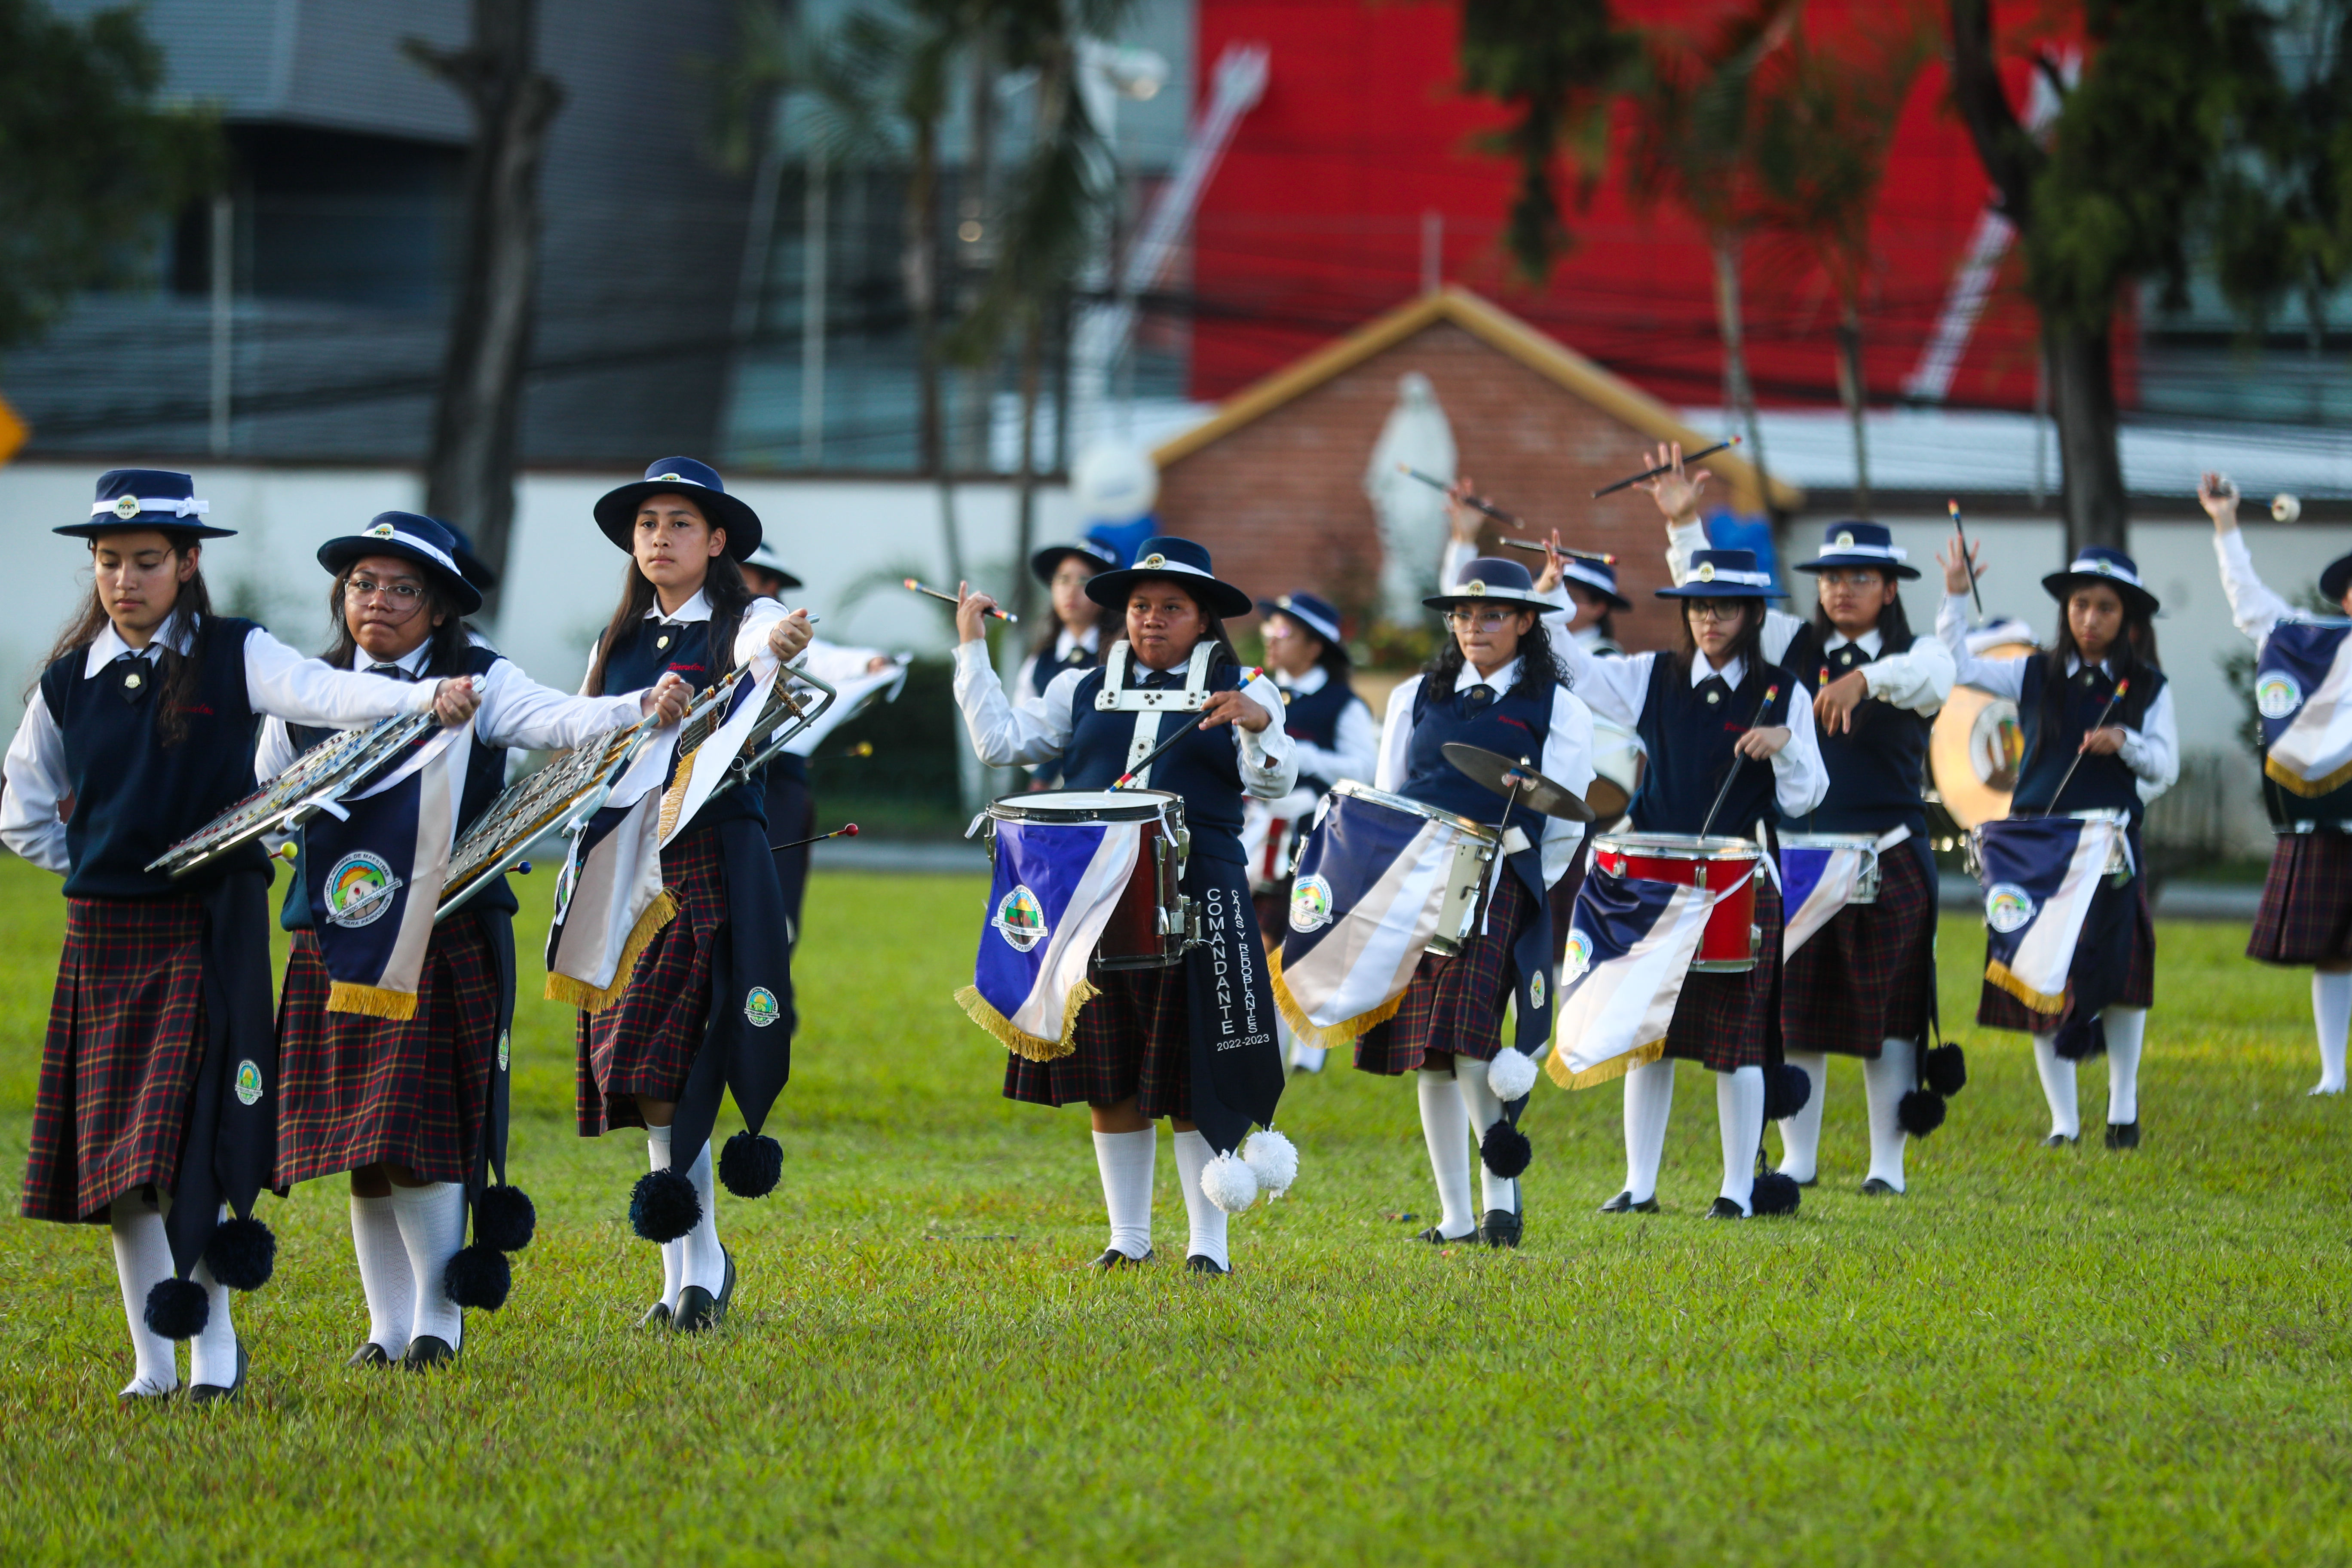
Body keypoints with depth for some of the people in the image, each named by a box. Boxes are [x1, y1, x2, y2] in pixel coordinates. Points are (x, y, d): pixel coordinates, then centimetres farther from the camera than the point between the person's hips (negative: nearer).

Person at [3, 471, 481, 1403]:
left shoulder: (235, 659, -2)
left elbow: (328, 695, -21)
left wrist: (428, 697, -37)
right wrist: (98, 863, 7)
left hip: (209, 932, -3)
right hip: (104, 936, 3)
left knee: (191, 1145, -10)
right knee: (111, 1153, 2)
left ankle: (214, 1342, 1)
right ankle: (154, 1360, 9)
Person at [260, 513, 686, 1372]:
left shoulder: (478, 684, 0)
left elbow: (559, 721, -17)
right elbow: (264, 801, 22)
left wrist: (644, 709, -34)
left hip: (446, 939, -4)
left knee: (422, 1134, -9)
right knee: (356, 1140, 5)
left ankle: (440, 1322, 0)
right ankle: (387, 1326, 13)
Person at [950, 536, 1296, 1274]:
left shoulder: (1239, 690, 4)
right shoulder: (1085, 692, 14)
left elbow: (1273, 783, -8)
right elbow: (999, 741, 10)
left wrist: (1260, 725, -29)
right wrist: (972, 649, 7)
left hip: (1196, 903, -3)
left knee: (1193, 1081, -1)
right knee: (1107, 1079, 7)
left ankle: (1209, 1243, 7)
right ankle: (1128, 1238, 16)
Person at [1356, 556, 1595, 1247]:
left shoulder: (1557, 709, 7)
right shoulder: (1416, 697, 17)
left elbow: (1565, 826, 7)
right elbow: (1384, 799, 19)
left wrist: (1514, 889, 0)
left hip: (1500, 887, -4)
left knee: (1467, 1035, -22)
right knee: (1426, 1054, 2)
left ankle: (1502, 1192, -13)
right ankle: (1456, 1216, 7)